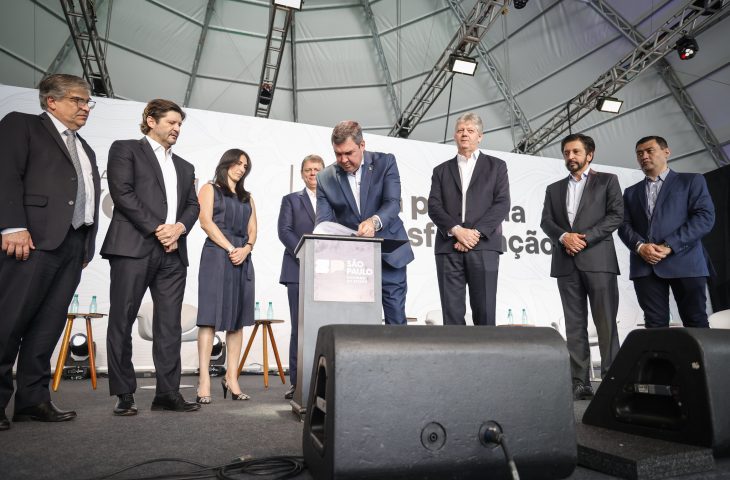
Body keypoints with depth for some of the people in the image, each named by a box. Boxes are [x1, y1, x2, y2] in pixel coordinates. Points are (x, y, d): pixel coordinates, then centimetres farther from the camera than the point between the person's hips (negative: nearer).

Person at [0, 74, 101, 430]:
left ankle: (33, 398, 9)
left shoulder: (86, 150, 27)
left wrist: (88, 246, 11)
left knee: (48, 325, 5)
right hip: (34, 237, -6)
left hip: (74, 244, 6)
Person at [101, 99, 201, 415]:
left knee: (170, 325, 2)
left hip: (173, 252, 5)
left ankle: (168, 392, 7)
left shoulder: (185, 167, 25)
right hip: (133, 247, -5)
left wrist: (178, 228, -6)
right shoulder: (125, 149, 8)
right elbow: (122, 192, -6)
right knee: (122, 322, -1)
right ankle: (124, 395, 8)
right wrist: (157, 229, -12)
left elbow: (193, 206, 15)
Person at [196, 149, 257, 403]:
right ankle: (204, 381, -8)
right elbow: (206, 222, -3)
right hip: (216, 255, -5)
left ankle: (232, 377, 4)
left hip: (243, 259, 5)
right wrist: (230, 249, -11)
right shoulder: (210, 189, 10)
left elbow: (252, 230, 14)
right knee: (210, 317, -8)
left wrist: (246, 249, -7)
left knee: (238, 318, 1)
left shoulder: (247, 197, 23)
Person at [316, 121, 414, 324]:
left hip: (389, 254, -1)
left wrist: (374, 221, -36)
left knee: (395, 318, 4)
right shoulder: (325, 178, 1)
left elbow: (393, 203, -15)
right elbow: (323, 222, -4)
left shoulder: (385, 162, -3)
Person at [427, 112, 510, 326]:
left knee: (484, 311, -2)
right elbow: (434, 206, 6)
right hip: (448, 247, 2)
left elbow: (502, 204, 2)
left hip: (483, 247, -1)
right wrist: (456, 230, -11)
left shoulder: (496, 166, 14)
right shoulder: (441, 170, 19)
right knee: (452, 310, 0)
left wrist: (476, 232, -10)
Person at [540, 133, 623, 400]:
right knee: (575, 325, 2)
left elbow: (616, 215, -1)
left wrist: (585, 237, -12)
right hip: (566, 263, 3)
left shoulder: (607, 181, 11)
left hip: (598, 259, -3)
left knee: (606, 323, -4)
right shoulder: (554, 188, 20)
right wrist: (563, 236, -11)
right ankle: (580, 382, 4)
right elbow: (546, 222, 9)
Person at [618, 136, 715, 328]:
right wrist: (640, 246, -11)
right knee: (655, 325, -1)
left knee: (695, 323, -1)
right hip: (645, 265, 3)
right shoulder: (631, 192, 23)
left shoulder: (691, 181, 12)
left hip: (684, 262, -2)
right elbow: (624, 225, 10)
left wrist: (669, 246, -13)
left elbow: (705, 217, -2)